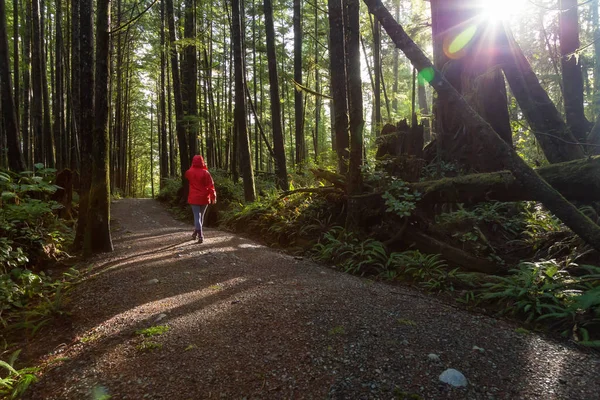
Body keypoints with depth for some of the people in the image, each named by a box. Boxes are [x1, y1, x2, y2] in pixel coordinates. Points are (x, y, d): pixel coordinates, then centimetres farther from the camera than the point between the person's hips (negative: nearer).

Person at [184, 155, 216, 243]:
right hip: (204, 198, 0)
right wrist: (213, 197, -6)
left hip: (194, 198, 0)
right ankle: (196, 232, 31)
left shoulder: (189, 172, -2)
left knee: (196, 216, -1)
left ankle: (200, 235, -14)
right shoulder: (205, 172, -9)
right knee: (201, 215, 17)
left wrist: (193, 167, 21)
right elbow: (211, 185, -11)